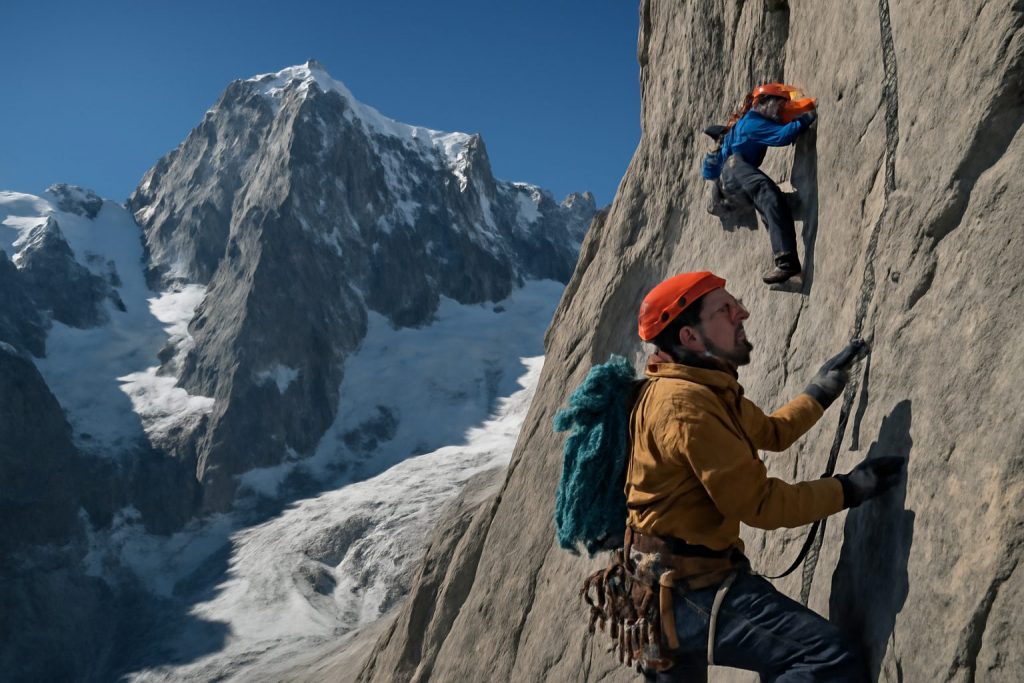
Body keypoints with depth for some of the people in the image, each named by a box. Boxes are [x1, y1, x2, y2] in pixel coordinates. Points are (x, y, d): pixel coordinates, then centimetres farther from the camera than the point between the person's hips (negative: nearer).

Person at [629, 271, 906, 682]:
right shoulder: (687, 405, -23)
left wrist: (821, 392, 19)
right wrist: (848, 490, -13)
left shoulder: (708, 390, 9)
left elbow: (771, 433, 24)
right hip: (691, 586, -11)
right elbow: (757, 504, -21)